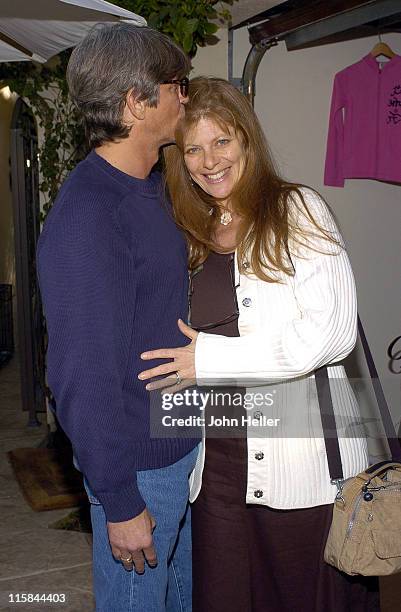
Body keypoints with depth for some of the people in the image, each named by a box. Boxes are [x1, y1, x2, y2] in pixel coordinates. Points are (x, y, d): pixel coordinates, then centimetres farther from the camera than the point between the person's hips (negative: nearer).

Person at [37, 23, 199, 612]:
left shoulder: (152, 187, 5)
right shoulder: (84, 217, -26)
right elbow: (84, 376, -25)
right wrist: (119, 503, -18)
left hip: (184, 444, 8)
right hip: (139, 466, -8)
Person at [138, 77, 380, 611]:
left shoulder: (297, 210, -5)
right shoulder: (192, 237, 12)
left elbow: (331, 332, -15)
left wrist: (211, 357, -15)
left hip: (301, 455, -5)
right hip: (219, 458, 5)